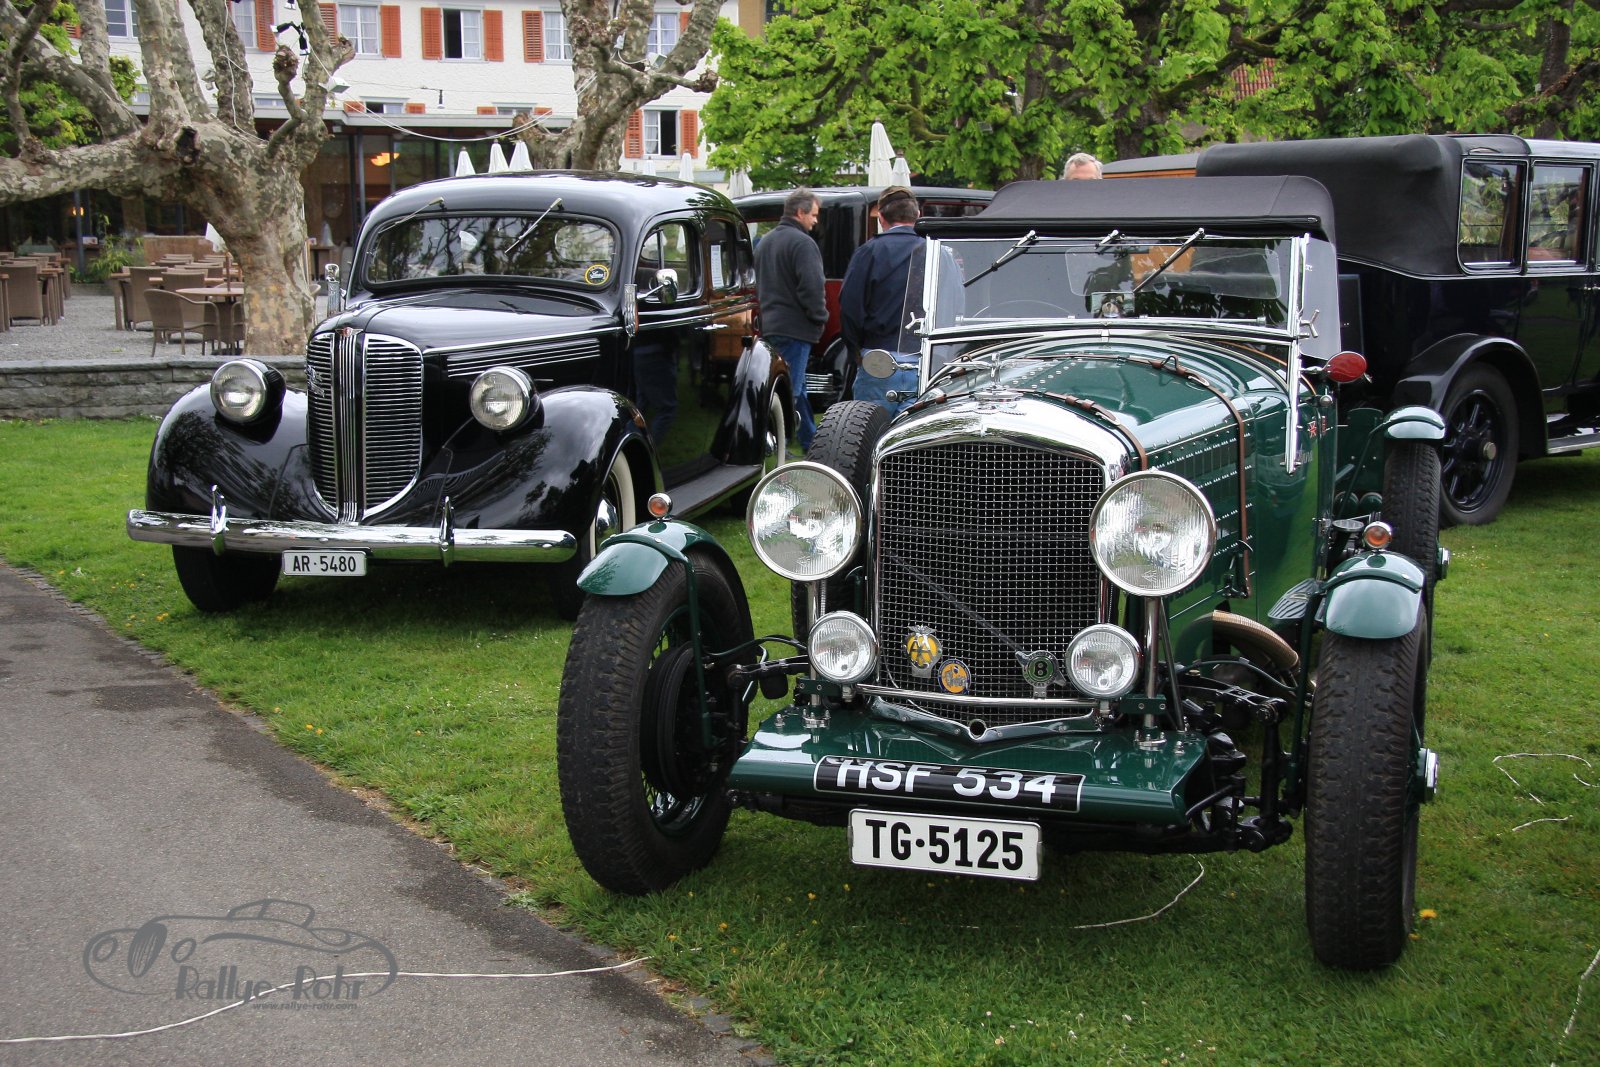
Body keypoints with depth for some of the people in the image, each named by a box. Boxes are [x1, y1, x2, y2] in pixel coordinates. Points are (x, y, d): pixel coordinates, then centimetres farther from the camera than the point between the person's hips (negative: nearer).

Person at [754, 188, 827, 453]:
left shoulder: (765, 242, 15)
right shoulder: (802, 243, -15)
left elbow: (759, 284, 24)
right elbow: (812, 287, -21)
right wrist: (820, 317, -8)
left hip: (769, 324, 10)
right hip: (795, 327, -10)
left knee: (796, 386, 18)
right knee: (790, 389, -7)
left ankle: (810, 441, 28)